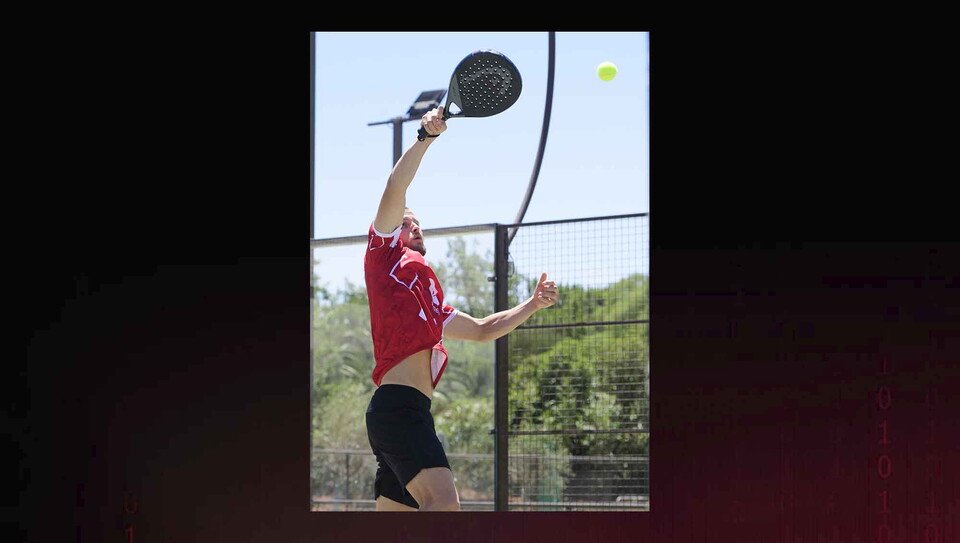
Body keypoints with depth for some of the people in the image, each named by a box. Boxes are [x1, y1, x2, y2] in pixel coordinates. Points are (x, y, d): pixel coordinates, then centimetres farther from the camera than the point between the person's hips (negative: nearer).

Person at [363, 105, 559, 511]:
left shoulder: (429, 302, 32)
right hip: (398, 404, -9)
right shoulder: (384, 252, 11)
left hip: (412, 412, 9)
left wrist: (533, 304, 34)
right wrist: (426, 137, -7)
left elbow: (482, 329, 42)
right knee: (443, 503, -26)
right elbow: (395, 188, -3)